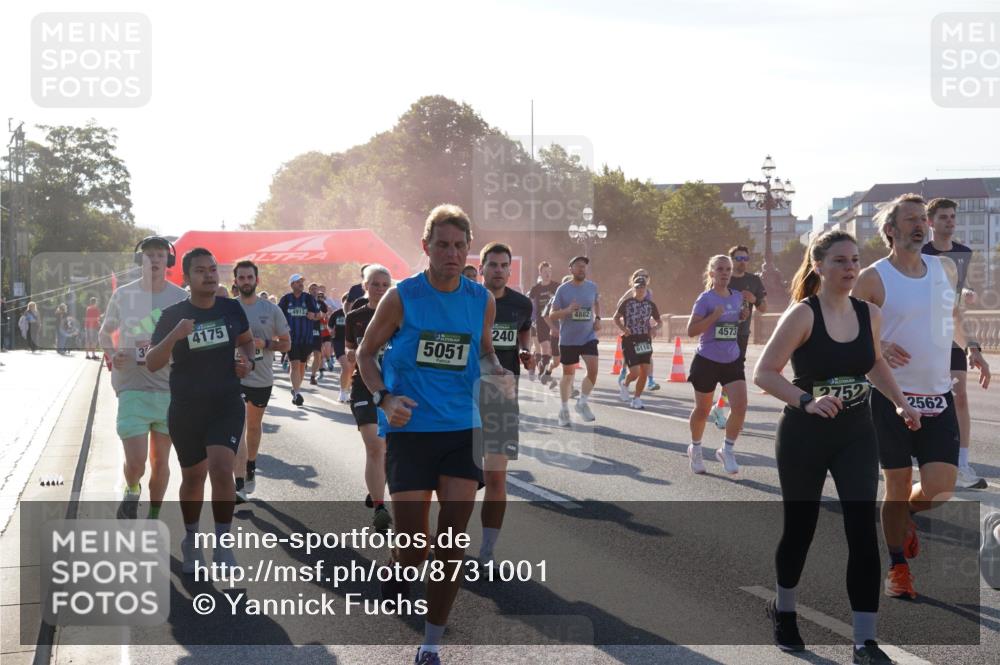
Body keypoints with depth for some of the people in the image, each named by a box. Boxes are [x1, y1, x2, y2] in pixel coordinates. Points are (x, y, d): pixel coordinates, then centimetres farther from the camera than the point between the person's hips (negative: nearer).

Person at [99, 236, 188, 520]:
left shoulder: (181, 298, 1)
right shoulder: (123, 294, 1)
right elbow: (104, 332, 15)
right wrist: (111, 354, -5)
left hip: (170, 389, 1)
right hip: (132, 388, -1)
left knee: (160, 460, 9)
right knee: (135, 461, -11)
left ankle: (153, 518, 27)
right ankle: (132, 491, 23)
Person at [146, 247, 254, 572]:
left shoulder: (231, 308, 0)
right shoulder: (173, 315, -7)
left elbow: (246, 340, 19)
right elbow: (152, 363, -9)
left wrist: (248, 362, -2)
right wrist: (174, 336, -26)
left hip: (226, 405, 0)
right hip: (185, 409, 0)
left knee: (221, 468, -19)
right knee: (193, 477, 12)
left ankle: (222, 545, -6)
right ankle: (191, 540, 34)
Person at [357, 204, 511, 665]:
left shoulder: (482, 301, 3)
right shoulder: (402, 297, -6)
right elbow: (366, 353, 4)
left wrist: (497, 373, -3)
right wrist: (383, 398, -12)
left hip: (463, 431, 3)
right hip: (410, 432, -3)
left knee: (452, 546, 0)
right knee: (414, 545, -3)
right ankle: (396, 574, 34)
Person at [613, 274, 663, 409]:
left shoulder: (650, 304, 6)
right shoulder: (627, 303, -2)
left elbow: (659, 322, 15)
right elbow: (616, 318, 8)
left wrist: (654, 328, -7)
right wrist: (623, 328, -10)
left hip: (645, 341, 4)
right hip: (630, 341, -4)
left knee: (644, 372, 0)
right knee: (635, 373, -10)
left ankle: (636, 398, 15)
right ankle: (624, 384, 23)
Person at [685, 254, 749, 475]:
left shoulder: (737, 297, 6)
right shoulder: (705, 299, -11)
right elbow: (691, 331, -15)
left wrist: (742, 316, 3)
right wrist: (714, 315, -24)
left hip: (732, 361, 4)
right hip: (707, 361, -4)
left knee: (740, 407, -12)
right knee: (702, 410, 11)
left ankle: (727, 450, 6)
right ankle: (695, 449, 36)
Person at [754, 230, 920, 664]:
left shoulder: (869, 315, 2)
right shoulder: (803, 314, -14)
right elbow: (764, 373, -18)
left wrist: (899, 403, 8)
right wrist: (806, 401, -31)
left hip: (856, 434, 4)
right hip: (804, 436, -3)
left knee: (863, 530, -8)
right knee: (800, 528, 10)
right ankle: (784, 611, 38)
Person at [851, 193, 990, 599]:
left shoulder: (946, 269, 8)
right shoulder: (873, 278, -8)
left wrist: (971, 349, 14)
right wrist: (878, 347, -20)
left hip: (939, 397, 4)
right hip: (893, 396, -4)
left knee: (940, 490, -5)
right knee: (898, 486, 3)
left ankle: (905, 516, 29)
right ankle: (898, 568, 19)